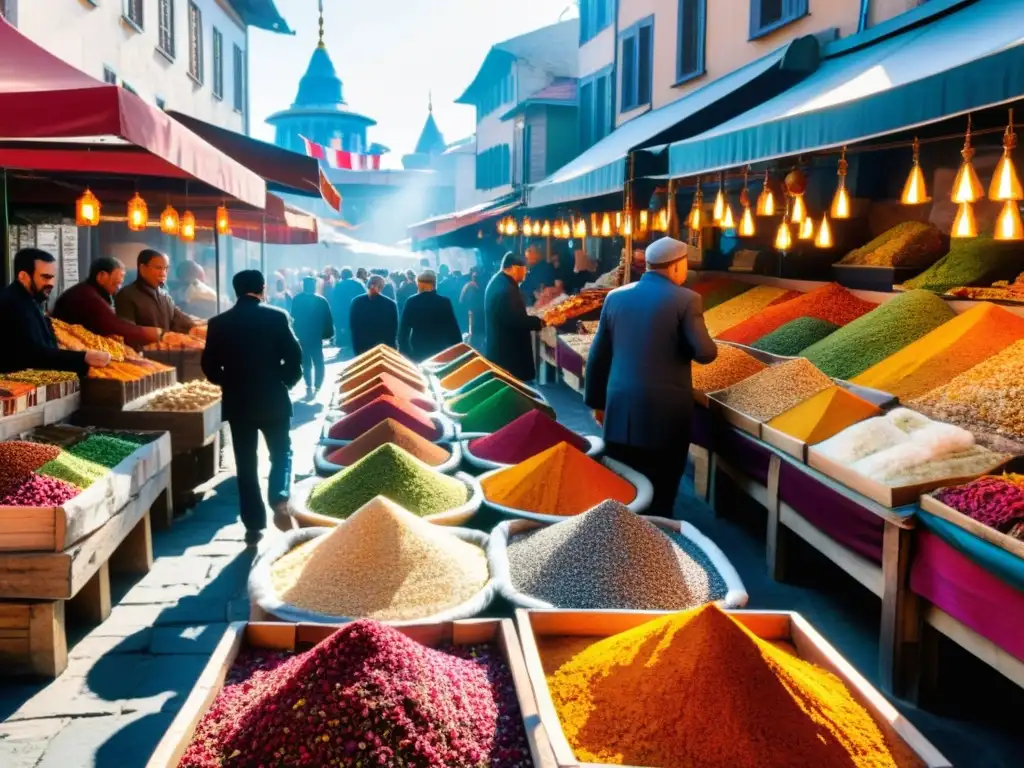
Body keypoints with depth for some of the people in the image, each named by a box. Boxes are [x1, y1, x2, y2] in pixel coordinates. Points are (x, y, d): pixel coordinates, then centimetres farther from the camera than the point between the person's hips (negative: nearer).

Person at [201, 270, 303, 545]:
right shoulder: (277, 316, -5)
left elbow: (209, 365, 1)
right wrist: (288, 381, 8)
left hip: (237, 402, 1)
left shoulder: (219, 323, 0)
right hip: (273, 399, -1)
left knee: (246, 463, 8)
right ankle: (279, 500, -8)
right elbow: (294, 356, -9)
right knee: (281, 452, 16)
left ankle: (254, 525, 10)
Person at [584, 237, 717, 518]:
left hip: (621, 408, 4)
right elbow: (705, 353, -13)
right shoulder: (686, 299, -8)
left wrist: (596, 400, 18)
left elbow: (598, 356, 9)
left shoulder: (616, 296, 6)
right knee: (661, 492, 8)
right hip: (666, 411, -4)